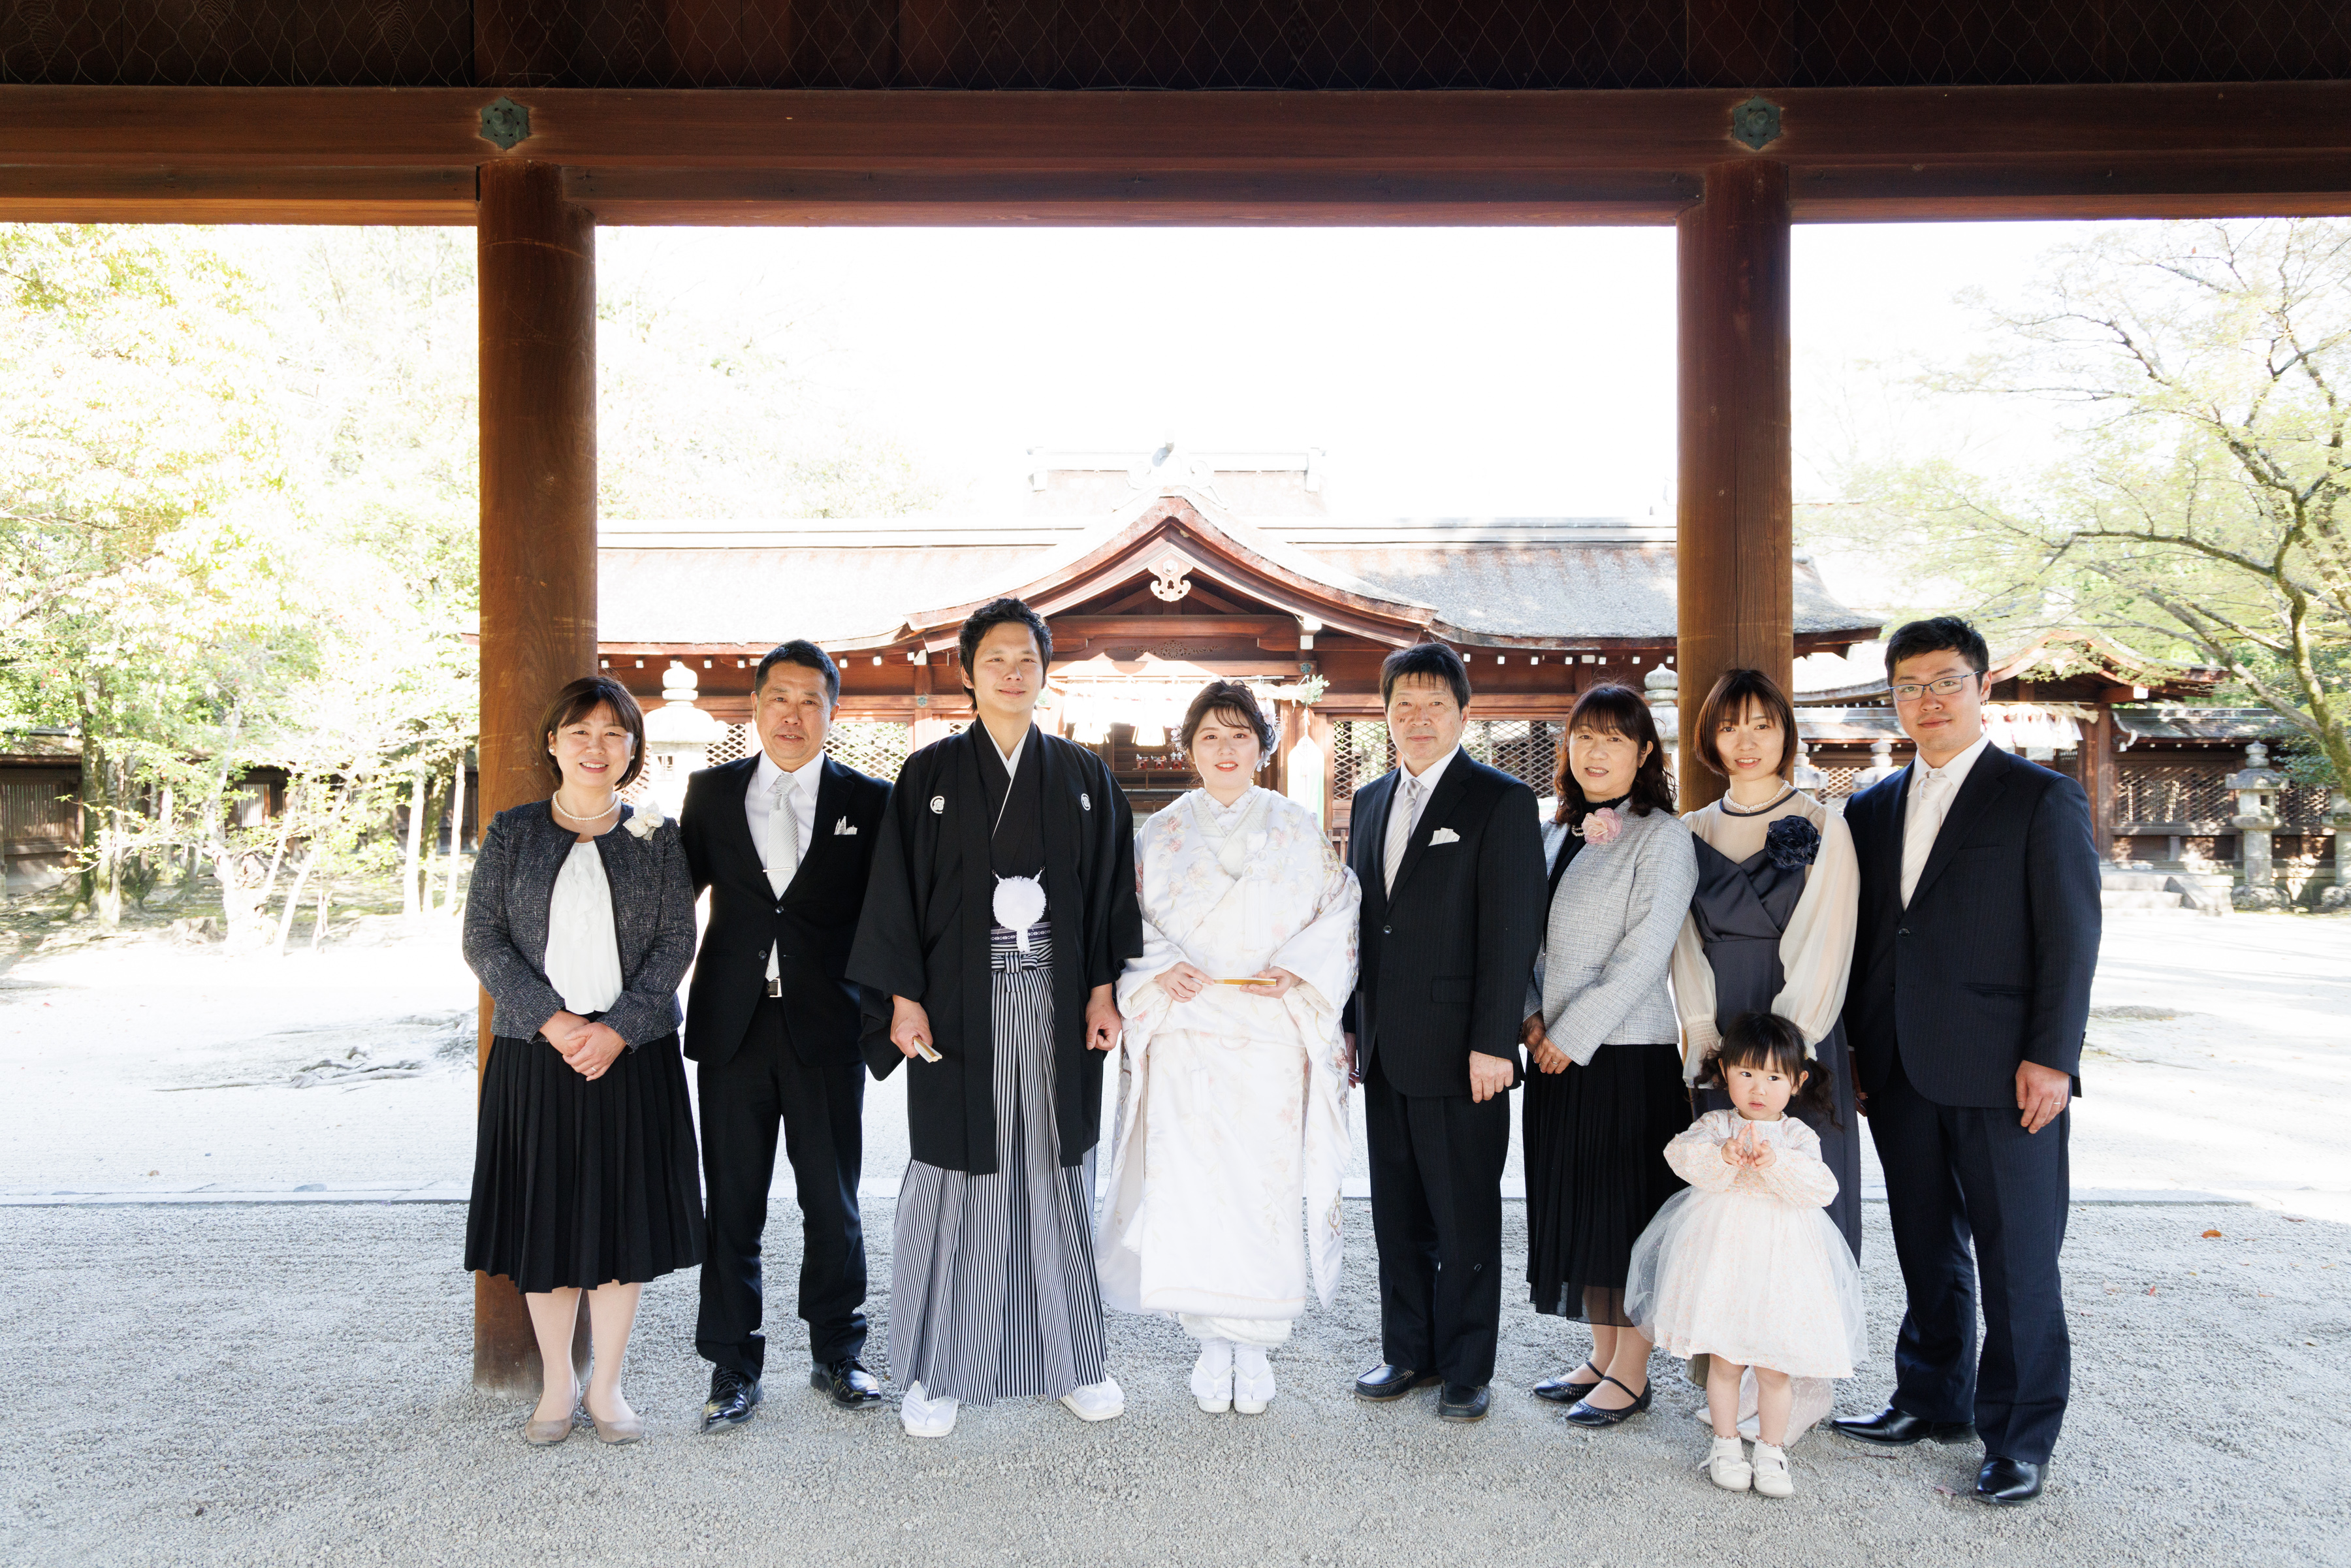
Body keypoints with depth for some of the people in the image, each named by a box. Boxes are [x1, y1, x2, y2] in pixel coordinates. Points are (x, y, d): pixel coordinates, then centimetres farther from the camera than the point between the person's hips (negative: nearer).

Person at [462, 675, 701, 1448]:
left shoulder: (655, 837, 4)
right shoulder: (512, 833, 5)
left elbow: (677, 942, -1)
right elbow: (483, 940, -1)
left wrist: (619, 1027, -13)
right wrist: (550, 1019, -13)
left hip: (633, 1056, 0)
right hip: (535, 1054, 0)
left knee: (623, 1217, 5)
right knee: (544, 1219, 7)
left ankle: (607, 1386, 20)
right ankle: (557, 1384, 24)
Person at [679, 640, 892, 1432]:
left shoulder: (868, 800, 2)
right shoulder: (710, 792, 8)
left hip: (827, 1029, -1)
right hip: (732, 1026, 1)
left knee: (832, 1202, 10)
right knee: (731, 1204, 8)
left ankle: (836, 1353, 27)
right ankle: (733, 1366, 23)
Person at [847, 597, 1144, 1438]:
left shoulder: (1083, 776, 7)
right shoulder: (929, 774, 2)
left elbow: (1110, 888, 7)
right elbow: (896, 891, 0)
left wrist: (1105, 990, -1)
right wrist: (903, 998, -7)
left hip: (1057, 1005, 2)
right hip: (959, 1006, -2)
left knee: (1058, 1173, 9)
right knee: (955, 1177, 4)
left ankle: (1069, 1357, 24)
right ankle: (934, 1371, 18)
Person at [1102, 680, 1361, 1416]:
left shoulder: (1299, 831, 8)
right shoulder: (1160, 835, 10)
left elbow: (1339, 914, 5)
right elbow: (1128, 924, 10)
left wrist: (1296, 973, -10)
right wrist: (1160, 971, -9)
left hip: (1275, 1034, 0)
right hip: (1184, 1034, 1)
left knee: (1266, 1185, -1)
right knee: (1189, 1185, -5)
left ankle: (1253, 1343, 14)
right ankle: (1211, 1341, 11)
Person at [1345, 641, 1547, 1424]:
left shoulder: (1501, 801, -6)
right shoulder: (1370, 801, 13)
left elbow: (1510, 930, -11)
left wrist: (1492, 1043, -15)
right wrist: (1352, 1023, 12)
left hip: (1460, 1051, -6)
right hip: (1385, 1050, 6)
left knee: (1466, 1219, 6)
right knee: (1397, 1213, 15)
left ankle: (1467, 1368, 20)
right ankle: (1408, 1351, 29)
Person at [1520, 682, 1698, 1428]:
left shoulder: (1661, 836, -8)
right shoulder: (1554, 834, 12)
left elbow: (1643, 954, -15)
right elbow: (1527, 936, 15)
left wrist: (1573, 1033, -14)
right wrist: (1533, 1015, 1)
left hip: (1627, 1053, -7)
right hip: (1557, 1052, 7)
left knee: (1626, 1211, 2)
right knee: (1571, 1206, 13)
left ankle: (1631, 1374, 17)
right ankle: (1601, 1357, 28)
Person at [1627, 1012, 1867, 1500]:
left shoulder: (1798, 1136, 1)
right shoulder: (1715, 1126, 1)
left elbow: (1819, 1188, -14)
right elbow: (1682, 1155, -17)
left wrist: (1774, 1164, -28)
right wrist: (1724, 1156, -34)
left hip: (1779, 1261, 0)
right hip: (1721, 1257, 0)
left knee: (1775, 1365, 6)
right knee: (1723, 1360, 7)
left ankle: (1771, 1451, 25)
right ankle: (1725, 1445, 25)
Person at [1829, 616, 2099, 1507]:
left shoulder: (2043, 800, -2)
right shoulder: (1872, 810, 12)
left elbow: (2072, 939, -7)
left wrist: (2051, 1058, -13)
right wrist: (1857, 1051, 9)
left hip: (2003, 1075, -5)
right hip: (1901, 1076, 5)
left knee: (2017, 1264, 4)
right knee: (1925, 1252, 16)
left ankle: (2019, 1437, 19)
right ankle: (1934, 1401, 31)